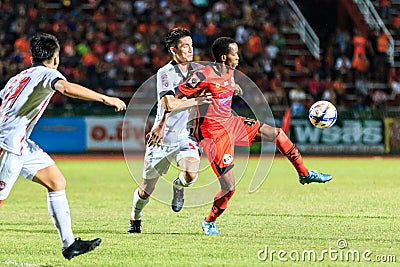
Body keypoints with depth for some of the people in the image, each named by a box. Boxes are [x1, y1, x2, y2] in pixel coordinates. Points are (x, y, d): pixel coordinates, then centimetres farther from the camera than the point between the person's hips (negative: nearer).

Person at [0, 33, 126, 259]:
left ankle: (69, 243, 7)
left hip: (21, 144, 9)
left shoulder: (18, 78, 19)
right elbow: (67, 88, -29)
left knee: (57, 182, 8)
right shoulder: (47, 74, -7)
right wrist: (106, 99, -30)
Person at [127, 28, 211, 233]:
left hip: (185, 135, 3)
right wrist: (196, 101, -19)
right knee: (146, 191, 5)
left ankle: (178, 186, 12)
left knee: (191, 174, -26)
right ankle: (135, 219, 36)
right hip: (162, 136, -3)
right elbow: (171, 104, -23)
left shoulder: (197, 70, 3)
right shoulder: (165, 73, -12)